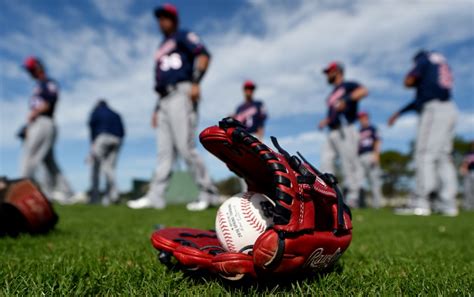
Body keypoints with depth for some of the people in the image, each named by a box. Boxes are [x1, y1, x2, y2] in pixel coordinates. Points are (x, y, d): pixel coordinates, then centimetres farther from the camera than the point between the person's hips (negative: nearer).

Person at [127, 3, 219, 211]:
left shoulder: (183, 36, 10)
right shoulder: (162, 48, 31)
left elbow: (203, 55, -8)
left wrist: (195, 82, -21)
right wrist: (157, 108, 20)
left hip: (181, 94, -8)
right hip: (165, 100, 8)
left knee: (185, 147, -15)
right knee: (164, 151, 2)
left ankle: (209, 194, -8)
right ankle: (155, 197, 1)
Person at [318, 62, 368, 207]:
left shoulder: (348, 85, 4)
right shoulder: (333, 93, 26)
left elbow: (363, 91, -16)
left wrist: (345, 100, -25)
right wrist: (326, 121, 12)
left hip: (345, 131, -8)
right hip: (332, 133, 9)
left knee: (349, 165, -8)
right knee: (325, 162, 0)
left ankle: (352, 198, -3)